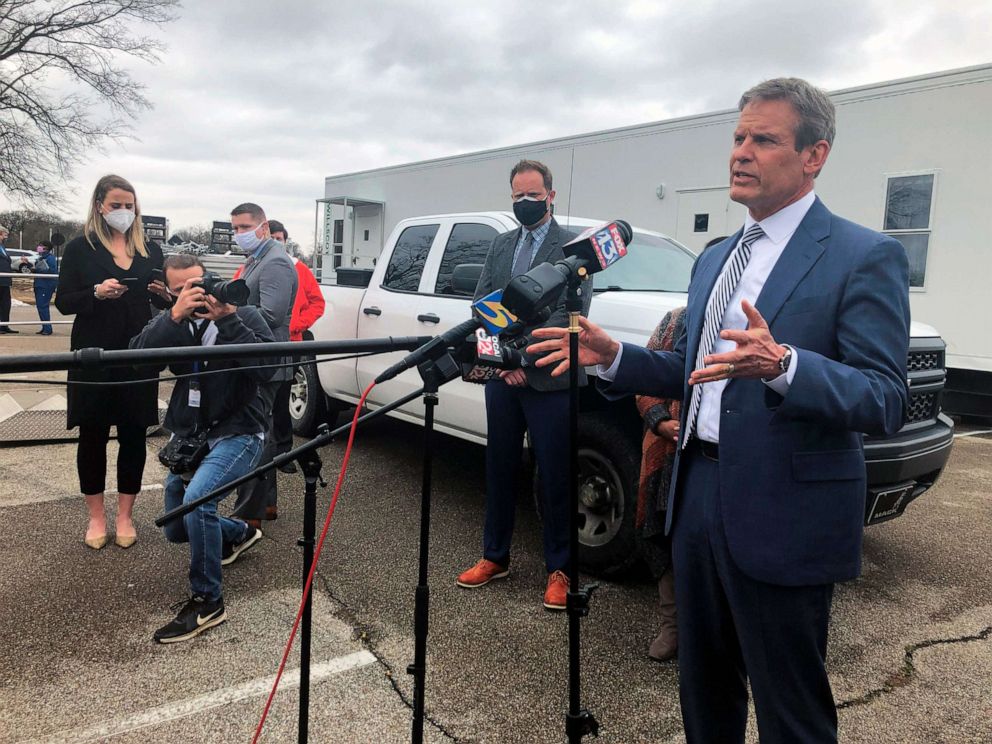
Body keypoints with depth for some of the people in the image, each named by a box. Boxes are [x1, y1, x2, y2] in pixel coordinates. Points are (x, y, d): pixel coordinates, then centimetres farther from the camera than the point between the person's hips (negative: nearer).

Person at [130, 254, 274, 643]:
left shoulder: (244, 315, -9)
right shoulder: (170, 322, 2)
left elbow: (265, 369, -24)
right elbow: (137, 356, -17)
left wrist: (228, 320, -29)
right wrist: (174, 316, -30)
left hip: (237, 432, -6)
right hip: (188, 435, 6)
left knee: (197, 500, -30)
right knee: (176, 528, 14)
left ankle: (207, 602, -13)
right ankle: (240, 532, 43)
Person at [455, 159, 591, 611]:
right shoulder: (500, 246, 15)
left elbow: (570, 312, -12)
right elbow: (480, 304, 9)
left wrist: (523, 357, -17)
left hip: (549, 381, -5)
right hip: (501, 377, 5)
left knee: (555, 477, 4)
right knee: (499, 470, 14)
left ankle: (557, 569, 18)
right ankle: (495, 557, 28)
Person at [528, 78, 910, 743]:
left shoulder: (865, 257, -10)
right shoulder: (715, 259, 14)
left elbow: (885, 402, -18)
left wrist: (781, 364, -35)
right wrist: (611, 357, 2)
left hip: (783, 518, -7)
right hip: (699, 500, 7)